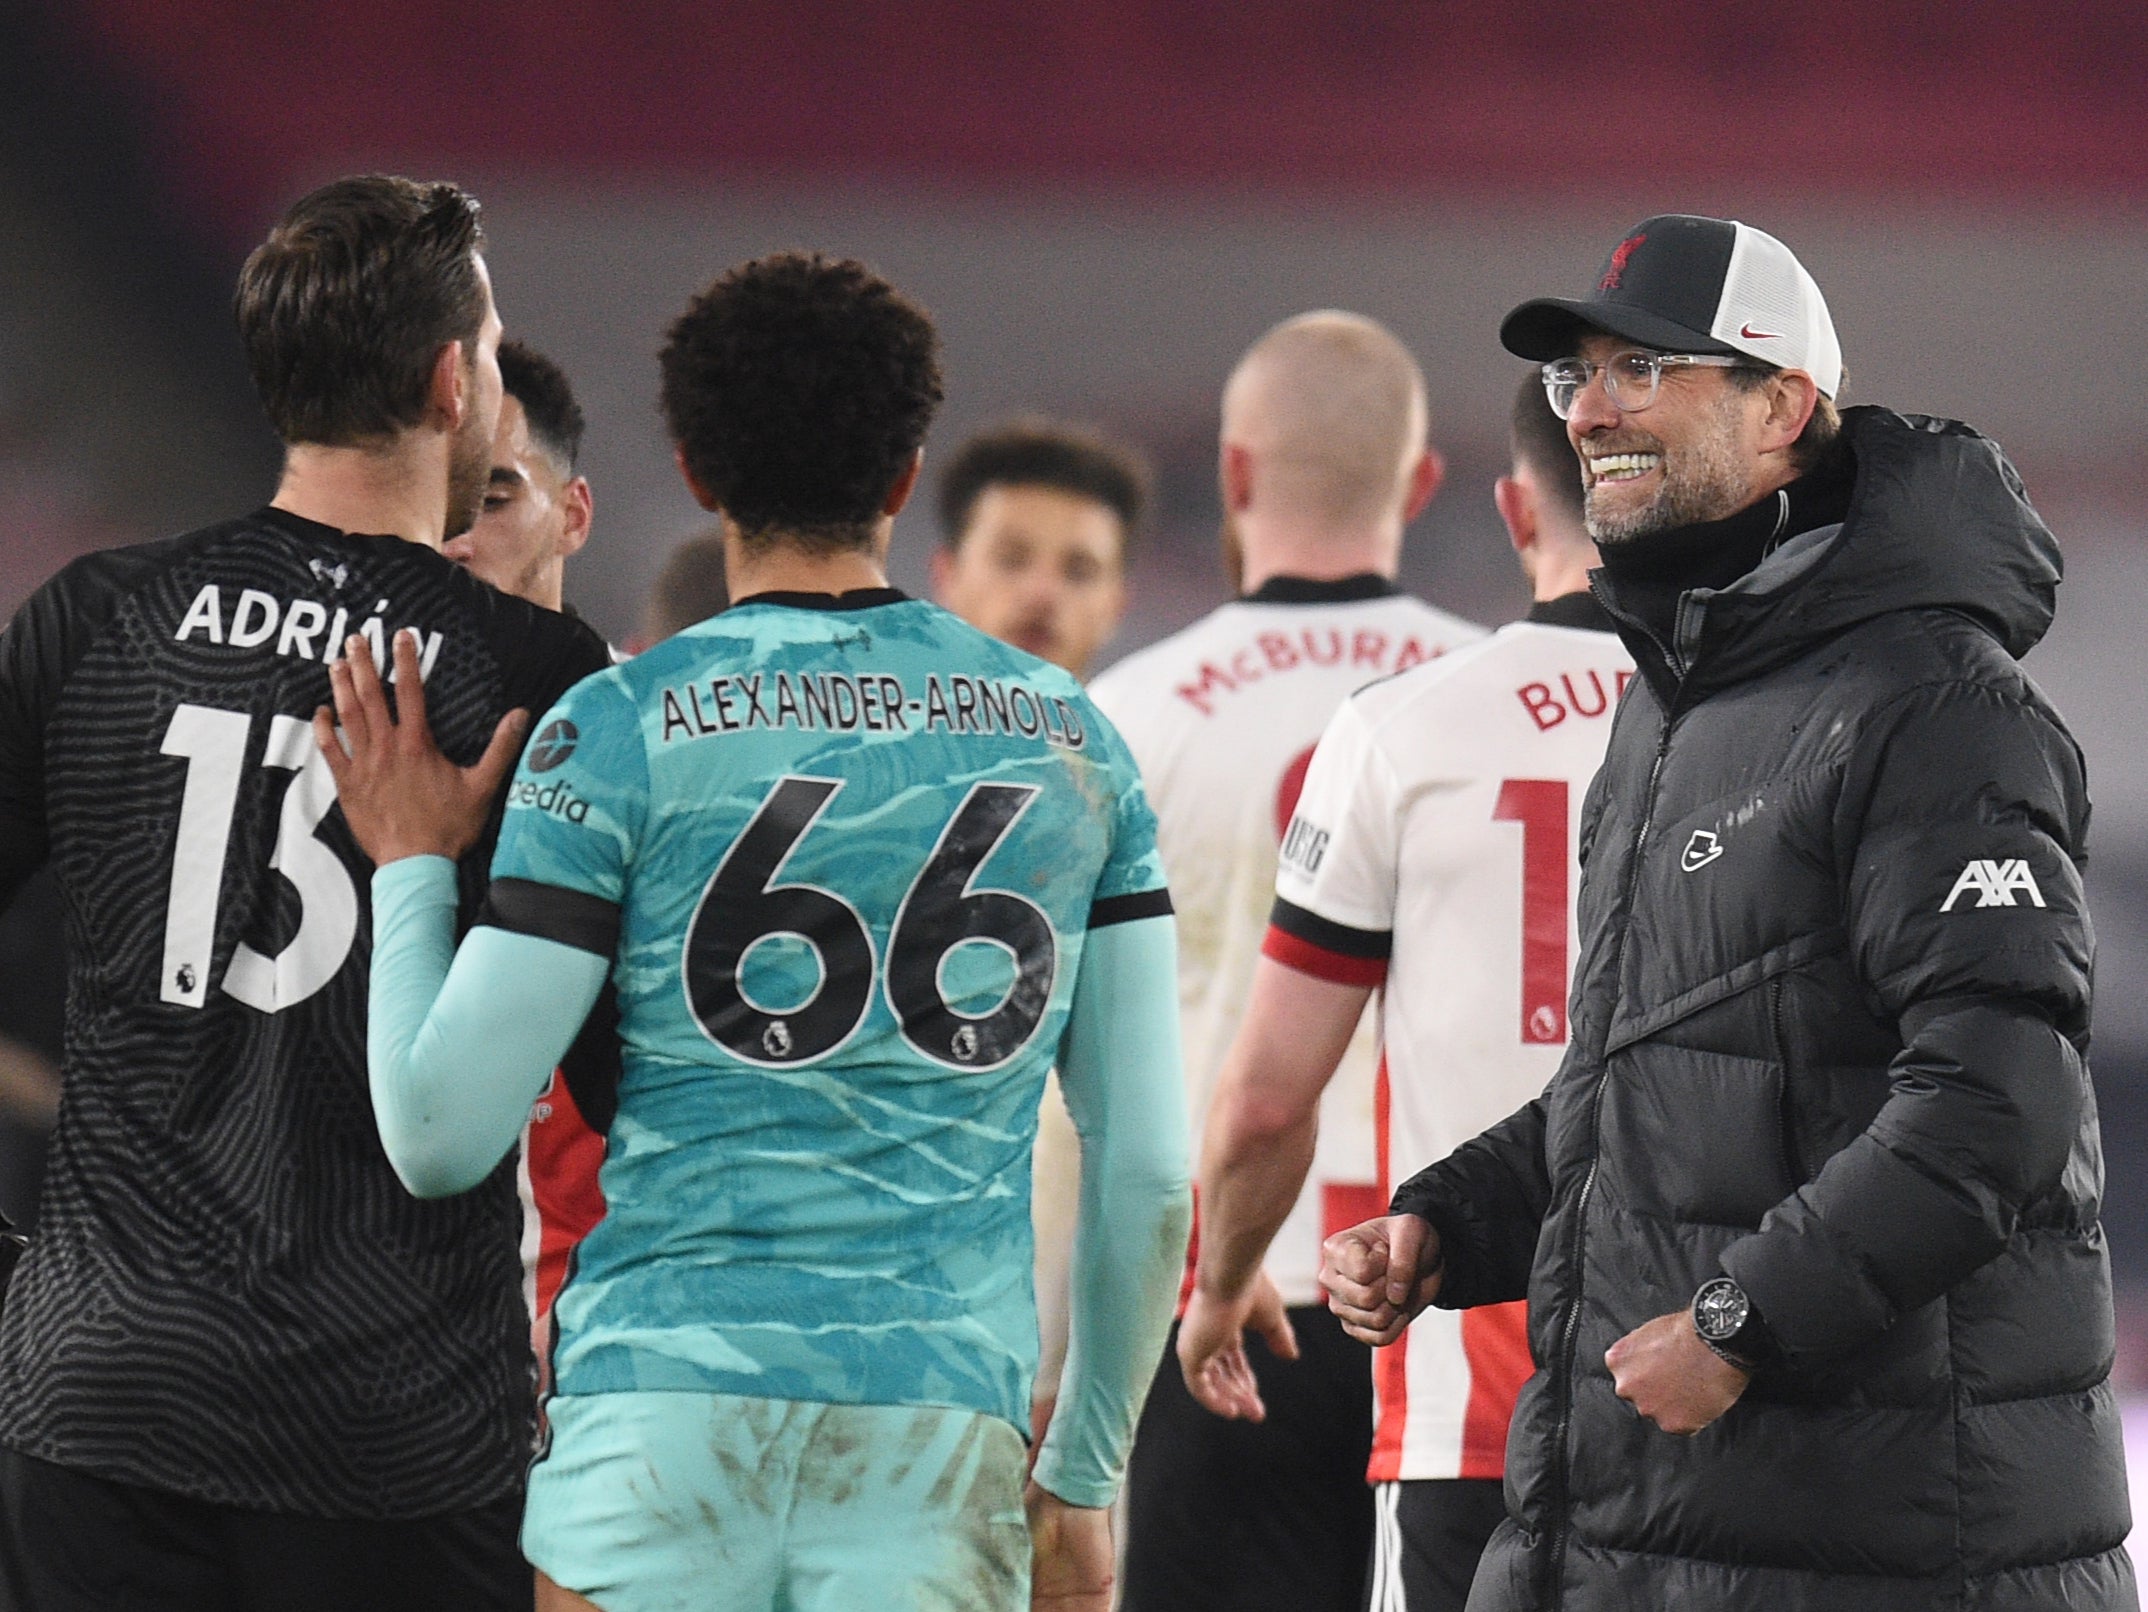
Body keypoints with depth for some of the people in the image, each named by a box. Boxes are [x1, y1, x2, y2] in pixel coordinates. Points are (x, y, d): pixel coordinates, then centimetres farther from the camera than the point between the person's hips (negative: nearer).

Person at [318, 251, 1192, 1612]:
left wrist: (411, 872, 12)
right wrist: (1084, 1476, 21)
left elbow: (442, 1139, -3)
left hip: (665, 1388, -2)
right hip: (947, 1422, 2)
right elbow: (1149, 1167, 10)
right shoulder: (1072, 744, 10)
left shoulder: (621, 734, 0)